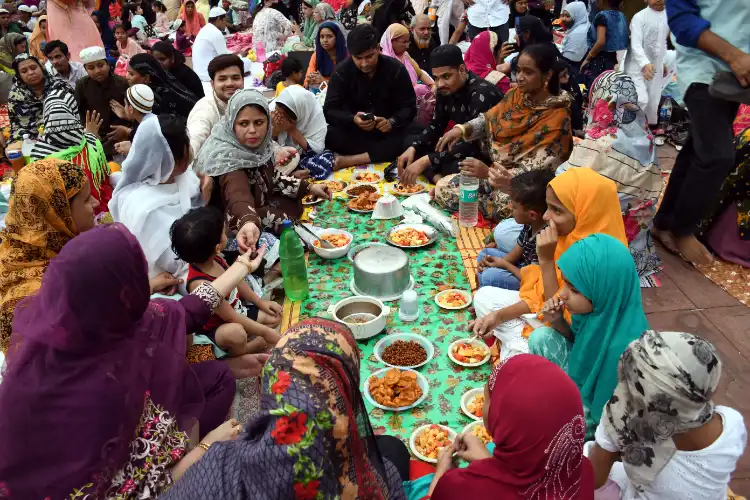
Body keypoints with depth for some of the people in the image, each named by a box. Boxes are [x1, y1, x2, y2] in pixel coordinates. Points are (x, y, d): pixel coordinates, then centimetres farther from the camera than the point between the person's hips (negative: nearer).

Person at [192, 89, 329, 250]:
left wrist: (309, 187, 9)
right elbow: (239, 197, -50)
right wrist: (249, 223, -70)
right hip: (235, 230, -8)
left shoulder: (259, 145, -8)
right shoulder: (225, 157, -31)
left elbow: (271, 177, 11)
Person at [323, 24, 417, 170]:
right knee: (328, 136, -31)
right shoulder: (342, 71, -9)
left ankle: (349, 160, -33)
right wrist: (353, 120, -33)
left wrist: (391, 122, -30)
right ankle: (384, 153, -26)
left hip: (386, 131, 0)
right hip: (353, 131, 0)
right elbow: (330, 111, -12)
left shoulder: (396, 69, -9)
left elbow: (409, 107, -8)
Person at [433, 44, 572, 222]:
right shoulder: (515, 95, -1)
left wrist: (489, 172, -33)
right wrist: (462, 128, -14)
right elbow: (488, 120, 9)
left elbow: (537, 169, -24)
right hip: (497, 171, 4)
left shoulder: (557, 117, -20)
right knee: (442, 187, -7)